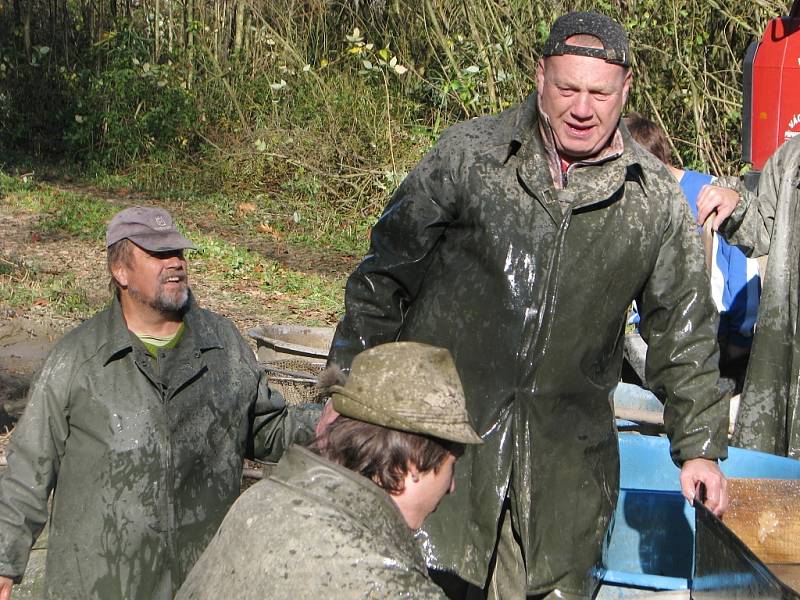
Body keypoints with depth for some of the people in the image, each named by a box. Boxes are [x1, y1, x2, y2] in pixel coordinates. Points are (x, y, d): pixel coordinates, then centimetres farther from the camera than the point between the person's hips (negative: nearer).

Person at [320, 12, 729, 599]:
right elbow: (384, 274, 3)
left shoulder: (656, 198, 3)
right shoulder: (467, 154, -3)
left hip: (569, 451, 2)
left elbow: (683, 329, 11)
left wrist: (699, 446, 10)